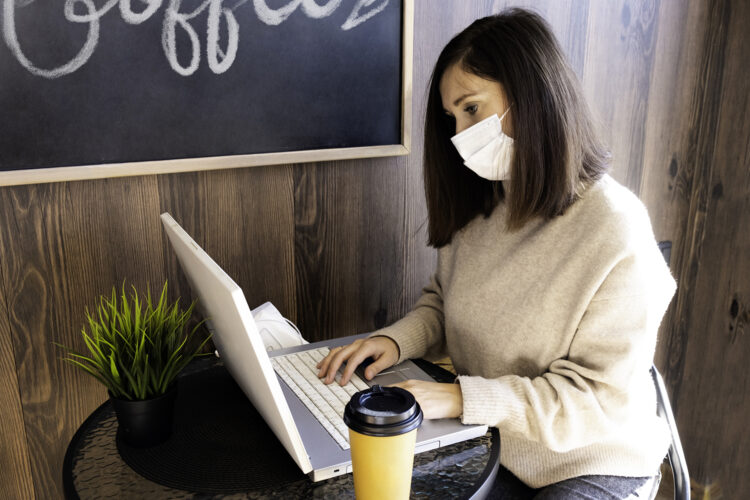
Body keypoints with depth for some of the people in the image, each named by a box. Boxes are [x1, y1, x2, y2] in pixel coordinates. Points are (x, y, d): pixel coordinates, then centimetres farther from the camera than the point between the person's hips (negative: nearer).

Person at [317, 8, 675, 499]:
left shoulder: (616, 233, -22)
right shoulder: (479, 208, -2)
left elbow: (602, 396, -21)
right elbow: (442, 301, 10)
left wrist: (463, 397, -28)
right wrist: (396, 339, -11)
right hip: (488, 444, 5)